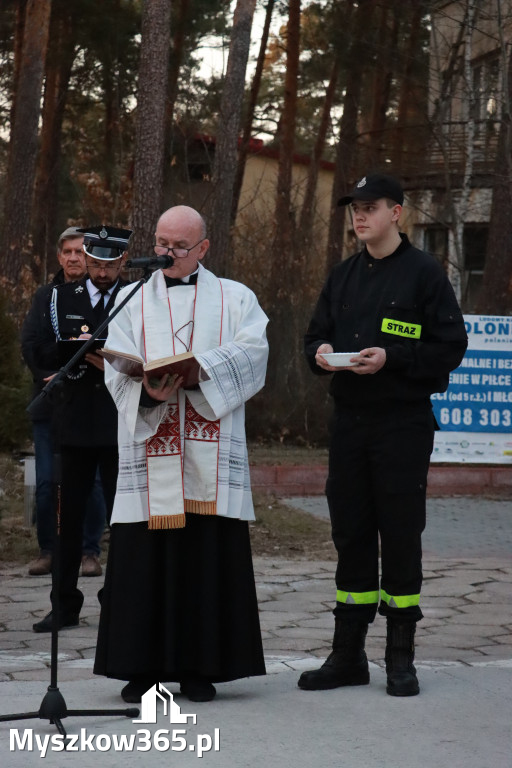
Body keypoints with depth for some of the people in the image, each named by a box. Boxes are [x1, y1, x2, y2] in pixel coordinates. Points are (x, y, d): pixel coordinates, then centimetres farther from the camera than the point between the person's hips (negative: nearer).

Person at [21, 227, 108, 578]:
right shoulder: (45, 296, 13)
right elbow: (29, 344, 6)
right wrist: (52, 377, -7)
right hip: (49, 402, 3)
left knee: (91, 480, -2)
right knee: (46, 481, 3)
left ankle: (90, 551, 7)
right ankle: (47, 551, 12)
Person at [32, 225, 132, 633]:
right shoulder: (63, 298, 10)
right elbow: (46, 355, 5)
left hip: (120, 421, -2)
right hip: (76, 420, 2)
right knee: (70, 516, 5)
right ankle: (66, 604, 12)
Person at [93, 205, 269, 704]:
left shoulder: (235, 299, 13)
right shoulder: (132, 301, 15)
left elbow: (251, 353, -5)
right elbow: (117, 369, 2)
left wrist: (195, 369, -20)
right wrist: (149, 391, -19)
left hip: (210, 455, -1)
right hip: (148, 448, 1)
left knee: (208, 556, -2)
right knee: (146, 554, -2)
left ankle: (200, 668, 4)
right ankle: (142, 667, 4)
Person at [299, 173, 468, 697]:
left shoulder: (424, 273, -3)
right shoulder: (343, 276, 14)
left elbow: (451, 346, -7)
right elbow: (316, 336, 19)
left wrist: (391, 357, -18)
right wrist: (320, 353, -4)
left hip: (404, 423, -5)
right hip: (349, 420, 5)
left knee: (400, 535, -1)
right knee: (350, 535, 8)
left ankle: (401, 658, 8)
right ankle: (348, 654, 15)